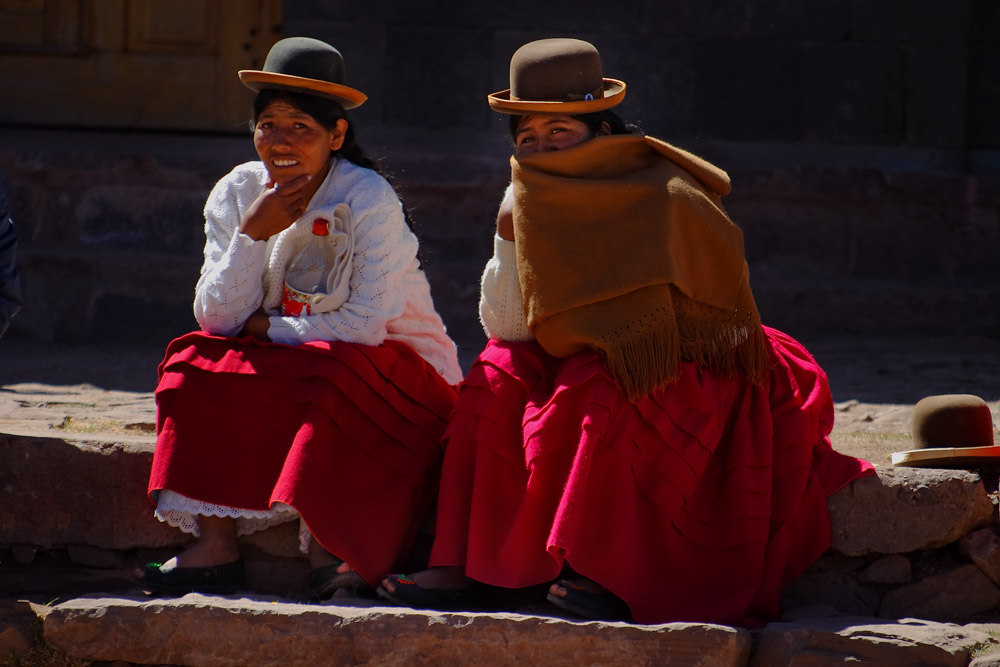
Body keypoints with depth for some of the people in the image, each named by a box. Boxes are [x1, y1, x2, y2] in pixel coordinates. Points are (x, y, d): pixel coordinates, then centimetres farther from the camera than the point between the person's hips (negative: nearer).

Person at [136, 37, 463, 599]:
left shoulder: (369, 199, -16)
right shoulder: (237, 193, -1)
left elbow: (366, 324, -21)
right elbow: (219, 319, -8)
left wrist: (266, 329, -13)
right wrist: (253, 234, -21)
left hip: (394, 374, -5)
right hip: (289, 372, 5)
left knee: (329, 377, -35)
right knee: (199, 361, -18)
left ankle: (327, 549, -30)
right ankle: (216, 544, -27)